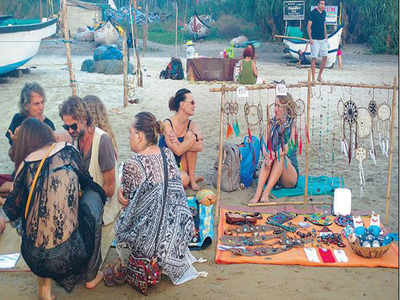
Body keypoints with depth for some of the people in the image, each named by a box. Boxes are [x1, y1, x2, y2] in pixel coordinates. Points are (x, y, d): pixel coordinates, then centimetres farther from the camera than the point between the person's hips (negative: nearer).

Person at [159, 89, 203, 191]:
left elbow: (200, 147, -18)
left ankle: (192, 178, -8)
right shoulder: (167, 124, -19)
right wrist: (194, 137, -24)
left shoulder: (191, 124, -3)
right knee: (184, 180, -33)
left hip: (179, 165, 5)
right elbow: (177, 151, -27)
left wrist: (181, 146, -28)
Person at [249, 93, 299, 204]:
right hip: (273, 174, 2)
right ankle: (257, 194, -41)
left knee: (280, 156, -30)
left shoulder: (293, 124, -5)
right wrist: (266, 154, -29)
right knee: (269, 156, -27)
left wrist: (276, 154, -36)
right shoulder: (271, 123, 6)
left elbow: (289, 149, -18)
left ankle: (266, 193, -39)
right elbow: (264, 145, -7)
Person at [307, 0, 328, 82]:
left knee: (325, 57, 4)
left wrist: (325, 35, 15)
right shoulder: (313, 13, -9)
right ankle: (313, 78, 2)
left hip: (323, 39, 6)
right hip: (315, 40, -6)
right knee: (314, 58, -4)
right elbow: (308, 26, -9)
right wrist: (310, 38, -15)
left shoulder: (324, 12, 11)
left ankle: (319, 76, 16)